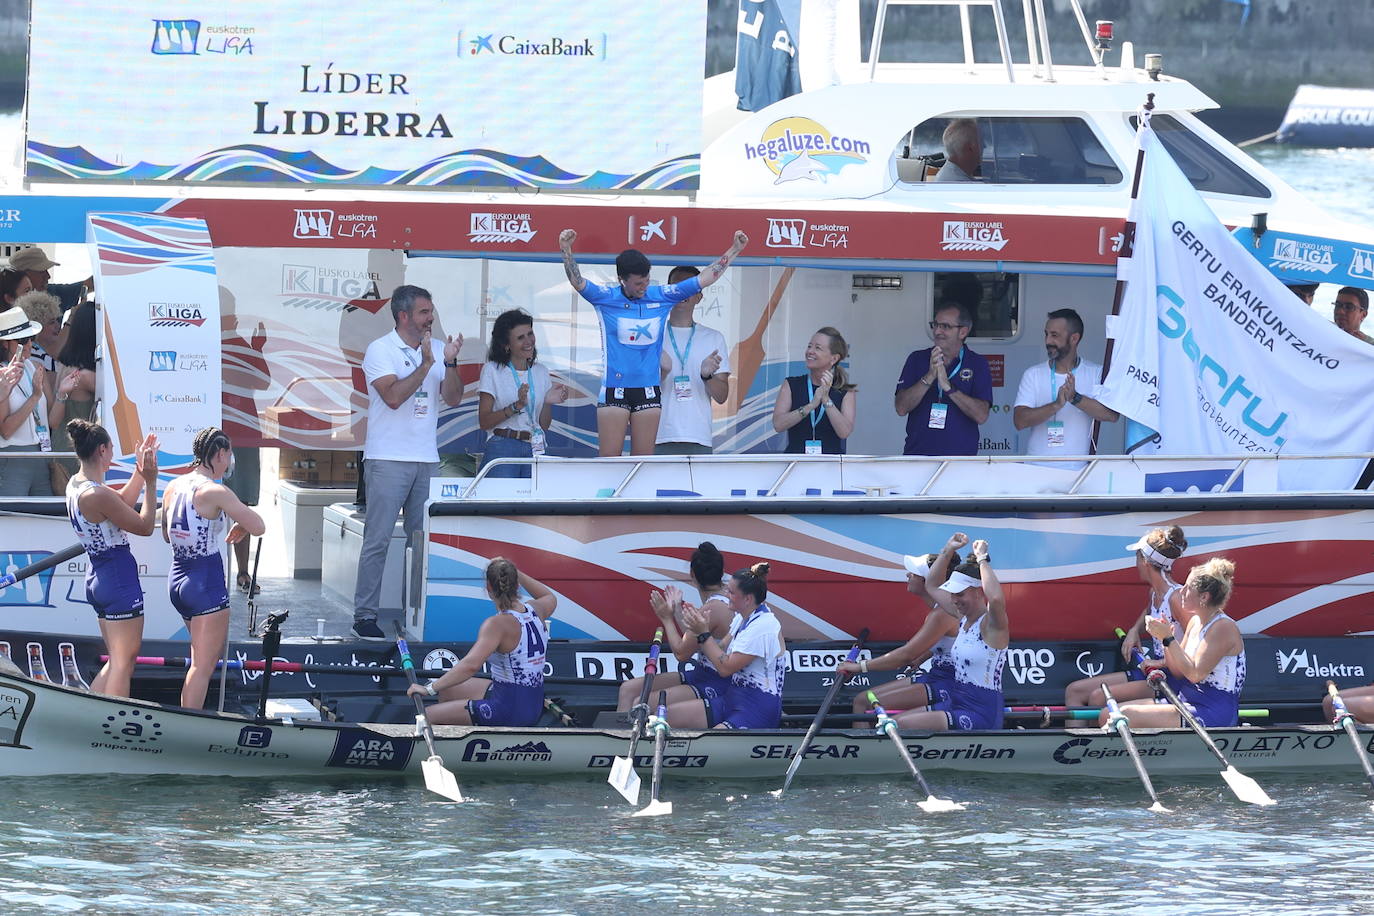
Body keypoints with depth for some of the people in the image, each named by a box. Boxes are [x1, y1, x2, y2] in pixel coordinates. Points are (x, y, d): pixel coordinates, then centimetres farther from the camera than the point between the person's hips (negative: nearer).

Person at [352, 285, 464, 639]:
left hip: (427, 459, 5)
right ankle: (365, 615, -5)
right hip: (388, 459, -5)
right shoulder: (380, 350, -3)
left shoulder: (437, 348, 12)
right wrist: (426, 364, -15)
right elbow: (393, 396, -15)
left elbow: (453, 399, 7)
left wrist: (450, 363, -8)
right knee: (378, 540, -7)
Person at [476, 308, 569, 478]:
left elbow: (544, 426, 13)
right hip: (502, 449, -4)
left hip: (535, 450, 4)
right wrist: (516, 407, -18)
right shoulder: (492, 370, 1)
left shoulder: (540, 372, 14)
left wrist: (548, 403, -6)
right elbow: (484, 421, -6)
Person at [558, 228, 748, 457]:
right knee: (609, 458, -5)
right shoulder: (606, 298, -2)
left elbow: (705, 279, 11)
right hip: (614, 390, -3)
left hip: (648, 392, 3)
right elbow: (577, 281, -16)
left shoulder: (660, 296, 6)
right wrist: (566, 251, -33)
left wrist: (734, 250, 9)